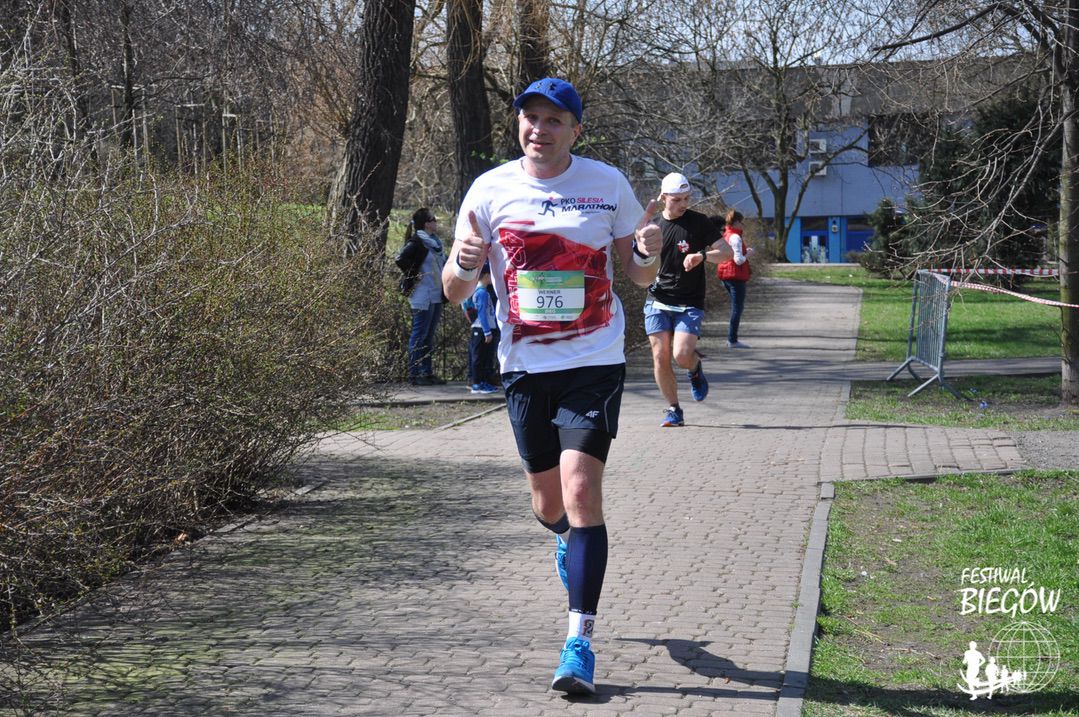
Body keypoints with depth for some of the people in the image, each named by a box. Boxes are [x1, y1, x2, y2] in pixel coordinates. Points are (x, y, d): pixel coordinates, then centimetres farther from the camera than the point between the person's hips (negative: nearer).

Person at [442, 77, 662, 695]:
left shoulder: (607, 183, -1)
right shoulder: (492, 189, 1)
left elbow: (639, 276, 8)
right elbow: (456, 292, 2)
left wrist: (647, 251, -16)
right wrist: (463, 265, -21)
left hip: (595, 363, -2)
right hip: (525, 366, 2)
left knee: (581, 489, -17)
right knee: (548, 502, 12)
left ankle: (580, 642, -12)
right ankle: (568, 540, 51)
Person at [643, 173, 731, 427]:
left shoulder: (699, 222, -2)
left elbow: (726, 251, -4)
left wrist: (702, 255, -21)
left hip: (689, 305, -3)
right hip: (658, 302, 3)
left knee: (682, 355, -18)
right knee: (660, 357, -4)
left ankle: (696, 369, 19)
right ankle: (673, 410, 10)